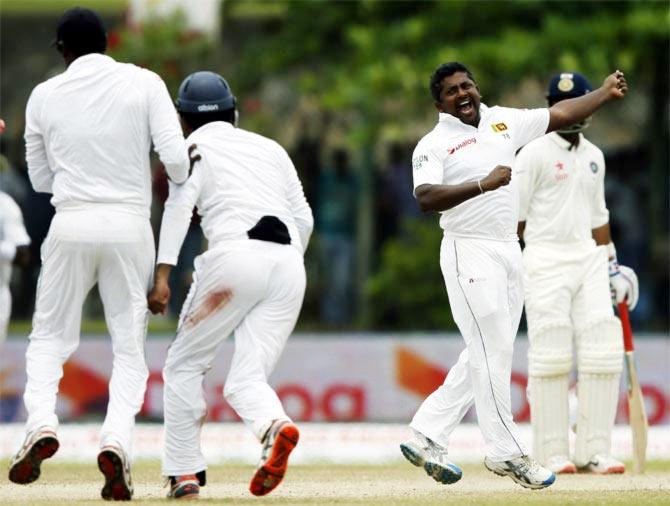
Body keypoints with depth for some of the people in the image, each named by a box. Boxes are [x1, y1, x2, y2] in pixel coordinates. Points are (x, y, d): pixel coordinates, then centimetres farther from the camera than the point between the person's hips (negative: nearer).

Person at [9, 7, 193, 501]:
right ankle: (117, 439, -16)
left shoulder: (44, 96, 4)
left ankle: (41, 423, -12)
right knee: (130, 347, 7)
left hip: (71, 224, 0)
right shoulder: (144, 84, -1)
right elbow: (175, 157, -10)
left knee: (50, 337, 13)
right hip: (130, 225, 0)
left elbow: (41, 179, 13)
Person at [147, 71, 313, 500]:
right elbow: (304, 218, 21)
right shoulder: (270, 148, 26)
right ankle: (274, 425, -31)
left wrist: (162, 276, -13)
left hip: (235, 255, -4)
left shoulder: (193, 148, 11)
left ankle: (185, 472, 4)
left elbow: (179, 208, -6)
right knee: (248, 379, 3)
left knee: (185, 365, 11)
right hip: (288, 261, 4)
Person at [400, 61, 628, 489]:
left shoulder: (502, 121, 11)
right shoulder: (434, 145, -8)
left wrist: (606, 93, 16)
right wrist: (482, 185, -34)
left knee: (489, 354, 7)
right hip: (469, 253, -7)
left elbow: (560, 115, 18)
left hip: (509, 250, 7)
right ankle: (508, 454, -4)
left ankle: (427, 437, 12)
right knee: (492, 351, -9)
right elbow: (426, 197, -24)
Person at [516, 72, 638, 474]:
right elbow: (512, 215, -7)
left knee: (602, 352, -2)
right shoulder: (535, 154, -4)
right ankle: (552, 454, -3)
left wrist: (612, 264, 19)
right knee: (551, 357, -7)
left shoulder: (594, 156, 16)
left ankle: (594, 452, 2)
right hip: (546, 260, -6)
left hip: (589, 258, 6)